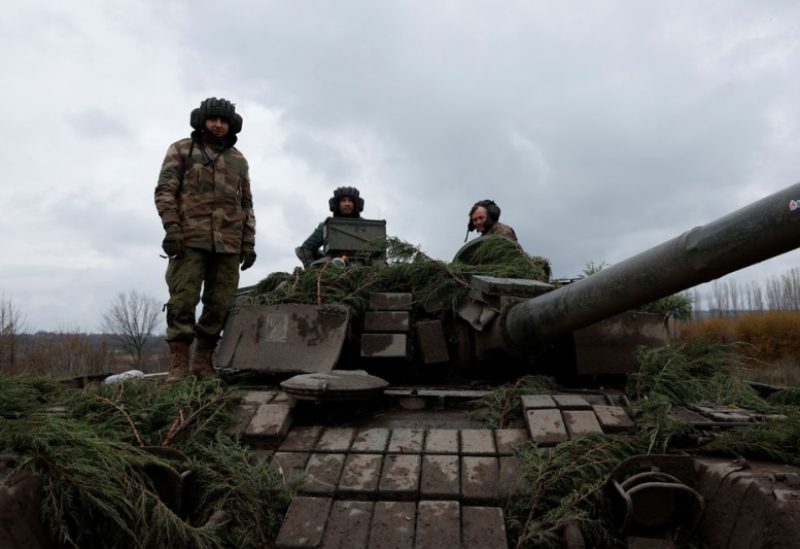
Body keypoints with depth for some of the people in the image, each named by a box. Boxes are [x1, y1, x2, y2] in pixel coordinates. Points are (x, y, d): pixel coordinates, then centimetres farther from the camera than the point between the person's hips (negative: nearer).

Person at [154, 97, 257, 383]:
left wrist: (249, 242, 11)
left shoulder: (239, 160, 20)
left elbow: (246, 204, 19)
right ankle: (179, 365, 1)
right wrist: (171, 228, -11)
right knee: (183, 300, -6)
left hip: (228, 243, 3)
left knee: (220, 304, 3)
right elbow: (164, 190, 2)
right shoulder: (181, 150, 10)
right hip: (190, 239, -3)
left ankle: (203, 362, 15)